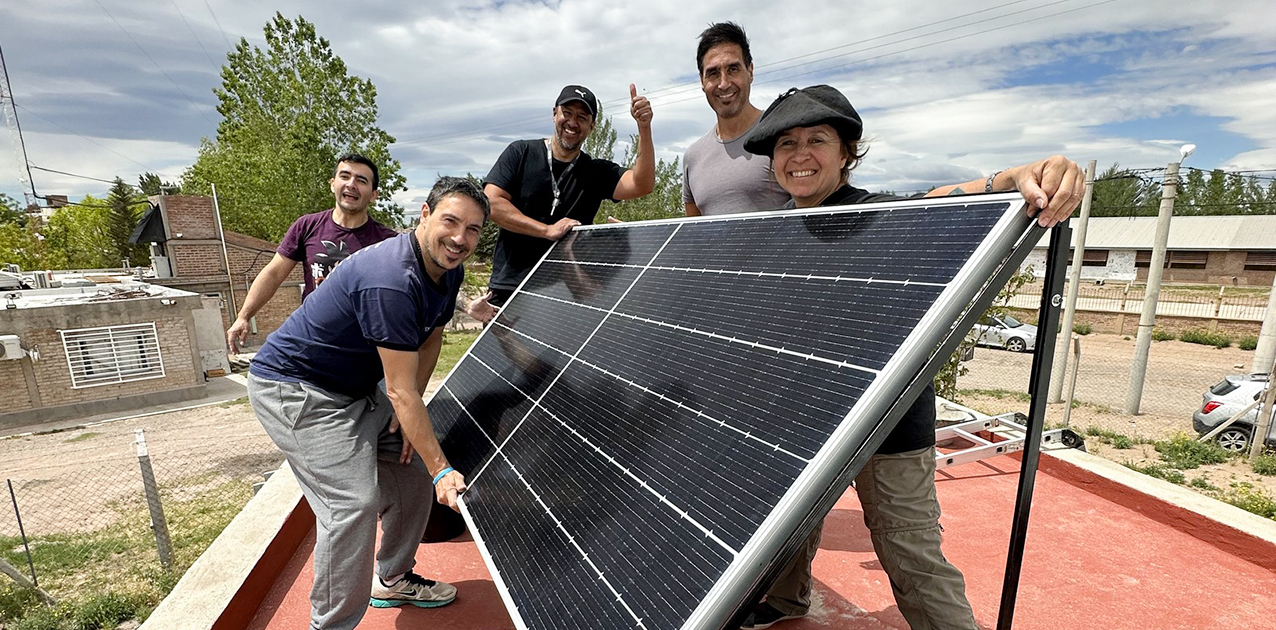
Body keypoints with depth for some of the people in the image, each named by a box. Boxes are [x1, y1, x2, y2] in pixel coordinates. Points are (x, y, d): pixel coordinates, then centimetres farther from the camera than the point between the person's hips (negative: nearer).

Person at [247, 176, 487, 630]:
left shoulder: (448, 270, -4)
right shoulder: (390, 282, -34)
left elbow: (431, 337, 10)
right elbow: (400, 391, -31)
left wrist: (409, 411, 0)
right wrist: (442, 470, -27)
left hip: (355, 387, 9)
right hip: (293, 389, -9)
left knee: (411, 468, 10)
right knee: (355, 502, -18)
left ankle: (394, 580, 31)